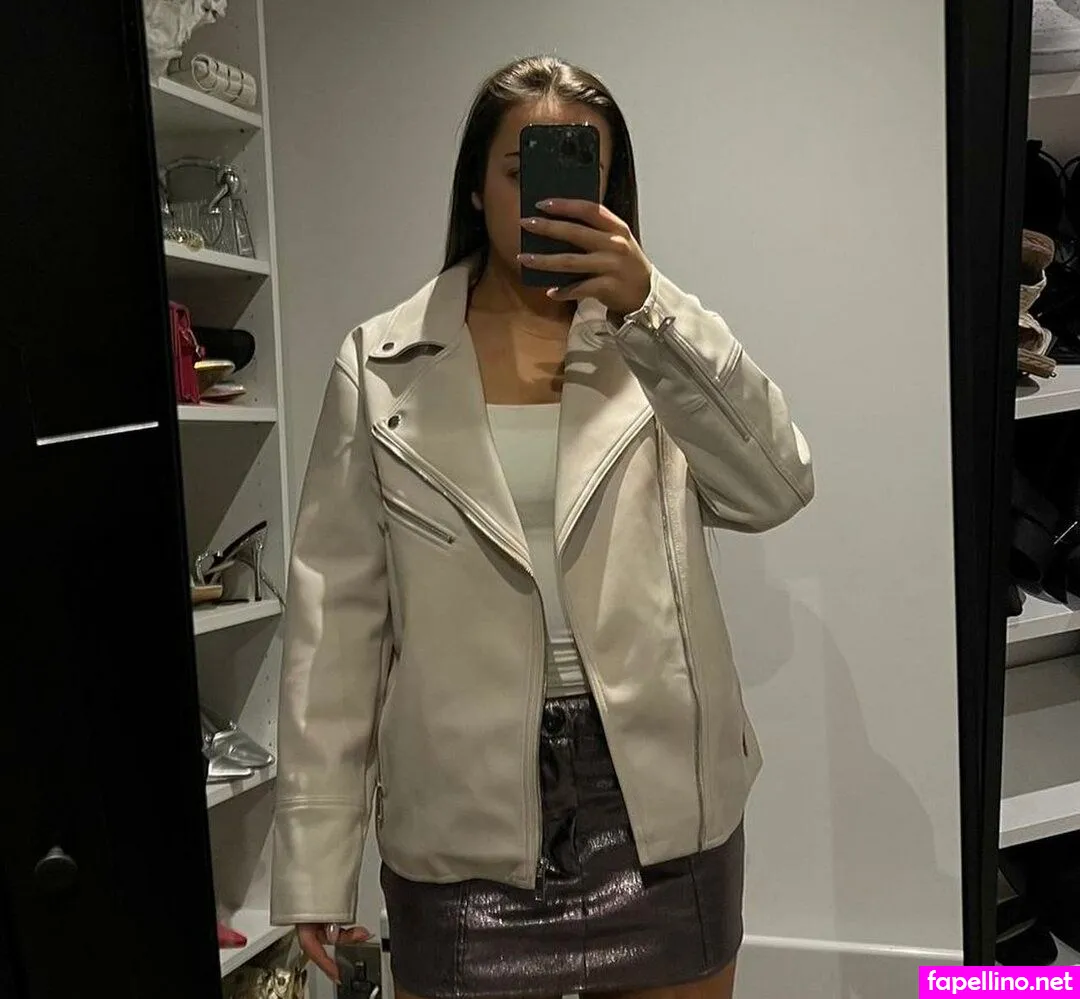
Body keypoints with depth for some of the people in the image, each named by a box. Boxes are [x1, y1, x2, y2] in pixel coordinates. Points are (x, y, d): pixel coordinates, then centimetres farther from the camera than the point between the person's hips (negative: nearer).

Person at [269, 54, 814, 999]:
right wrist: (318, 861, -3)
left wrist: (651, 309, -22)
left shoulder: (665, 342, 3)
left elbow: (775, 490, -12)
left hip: (659, 794, 1)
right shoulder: (380, 365, 0)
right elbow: (338, 613, -1)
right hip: (462, 814, 0)